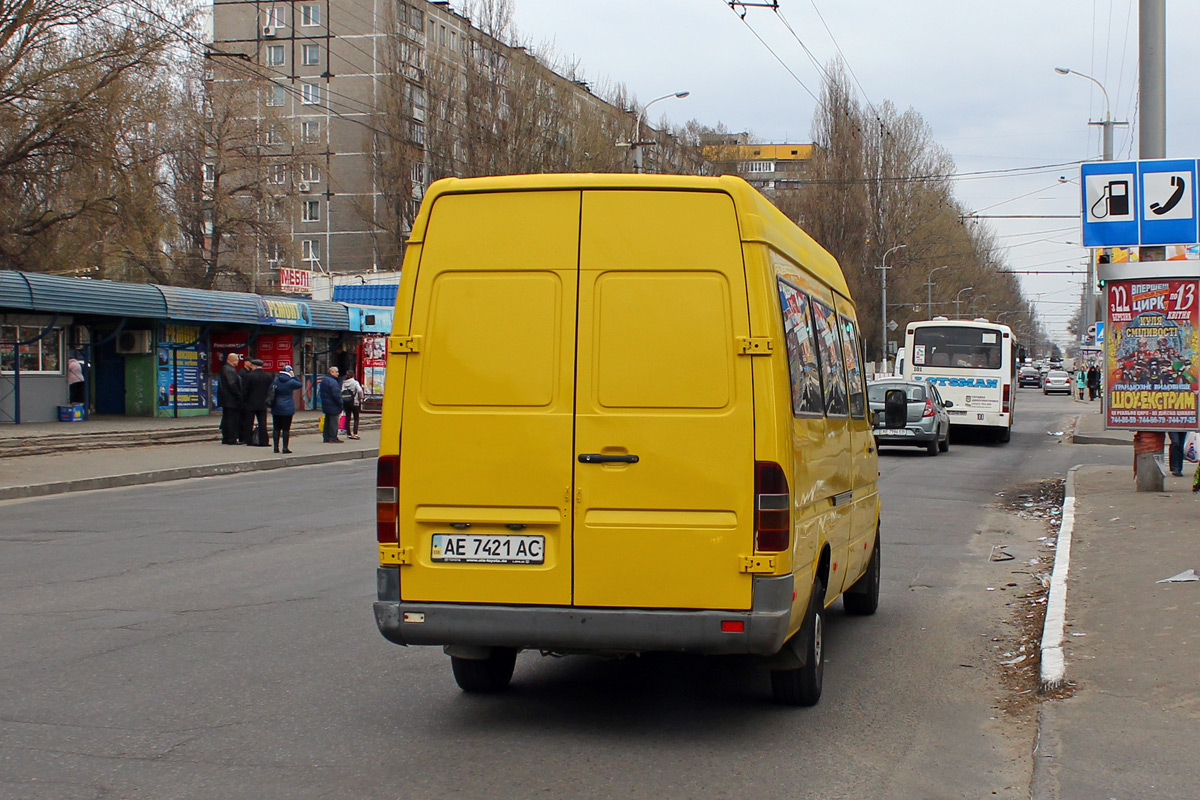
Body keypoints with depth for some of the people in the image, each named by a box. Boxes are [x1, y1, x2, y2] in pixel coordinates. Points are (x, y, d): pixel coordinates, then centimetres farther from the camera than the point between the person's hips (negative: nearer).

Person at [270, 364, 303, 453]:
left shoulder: (275, 381, 2)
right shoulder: (291, 382, -9)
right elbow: (300, 385, 7)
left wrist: (272, 405, 9)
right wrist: (293, 376, 5)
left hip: (276, 409, 4)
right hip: (287, 409, -4)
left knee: (276, 428, 8)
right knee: (286, 429, 0)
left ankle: (276, 447, 9)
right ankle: (285, 447, 0)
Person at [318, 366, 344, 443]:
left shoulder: (324, 380, 14)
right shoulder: (332, 381, -18)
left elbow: (321, 393, 20)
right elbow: (336, 394, -21)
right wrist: (340, 404, -14)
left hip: (326, 405, 10)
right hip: (333, 406, -10)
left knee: (327, 421, 14)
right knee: (333, 421, -5)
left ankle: (326, 438, 17)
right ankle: (333, 438, -4)